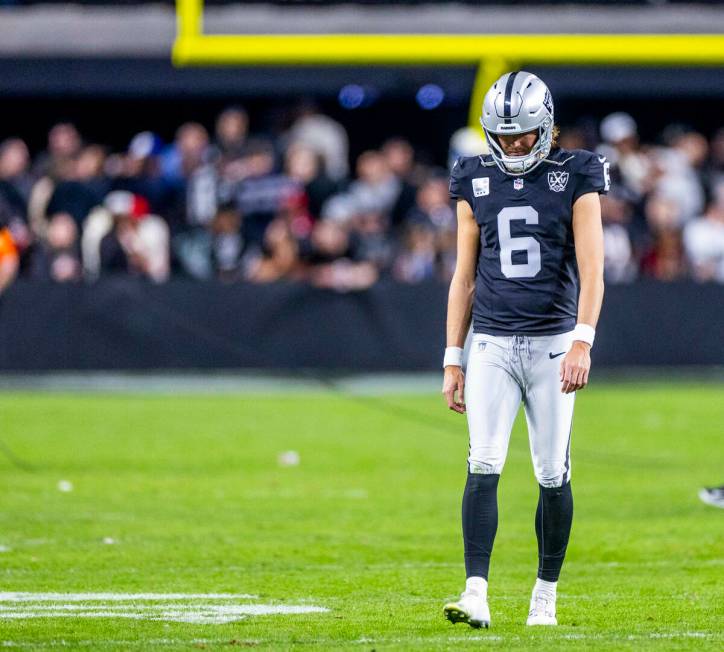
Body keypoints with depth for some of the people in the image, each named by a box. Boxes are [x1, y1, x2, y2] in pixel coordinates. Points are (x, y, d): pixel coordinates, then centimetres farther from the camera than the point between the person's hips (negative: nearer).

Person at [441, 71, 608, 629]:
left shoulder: (575, 179, -2)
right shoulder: (476, 183, 8)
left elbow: (591, 269, -8)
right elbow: (465, 276, 12)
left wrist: (582, 341, -21)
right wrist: (453, 360, 8)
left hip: (553, 344, -2)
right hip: (492, 345, 2)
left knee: (553, 475, 3)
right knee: (483, 467, -11)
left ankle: (546, 594, 17)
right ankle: (476, 595, -17)